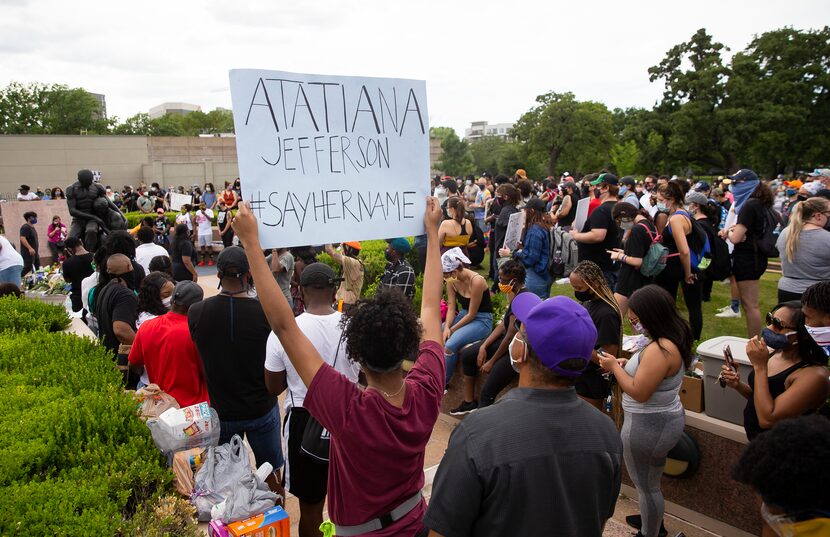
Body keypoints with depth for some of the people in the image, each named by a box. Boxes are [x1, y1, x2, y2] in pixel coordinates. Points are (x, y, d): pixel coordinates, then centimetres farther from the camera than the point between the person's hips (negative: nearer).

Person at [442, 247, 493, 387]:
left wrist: (452, 329, -17)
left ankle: (443, 382, -9)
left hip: (482, 320, -7)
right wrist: (446, 327, -20)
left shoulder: (476, 281, -24)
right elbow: (451, 307, -4)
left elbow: (472, 314, -20)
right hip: (463, 315, 7)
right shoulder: (451, 281, -5)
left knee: (450, 344, -27)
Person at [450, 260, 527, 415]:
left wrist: (492, 362, -13)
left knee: (487, 393, -15)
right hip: (507, 342, 11)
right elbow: (503, 325, 10)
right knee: (467, 355, 13)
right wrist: (483, 347, 2)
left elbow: (511, 336, -23)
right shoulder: (515, 295, 7)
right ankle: (469, 403, 24)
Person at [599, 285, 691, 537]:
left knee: (646, 485, 10)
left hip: (648, 425, -10)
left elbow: (639, 392, -27)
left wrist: (614, 367, -15)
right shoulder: (672, 339, 2)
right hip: (664, 419, 10)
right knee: (651, 480, 29)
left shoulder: (659, 349, -30)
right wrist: (628, 364, 2)